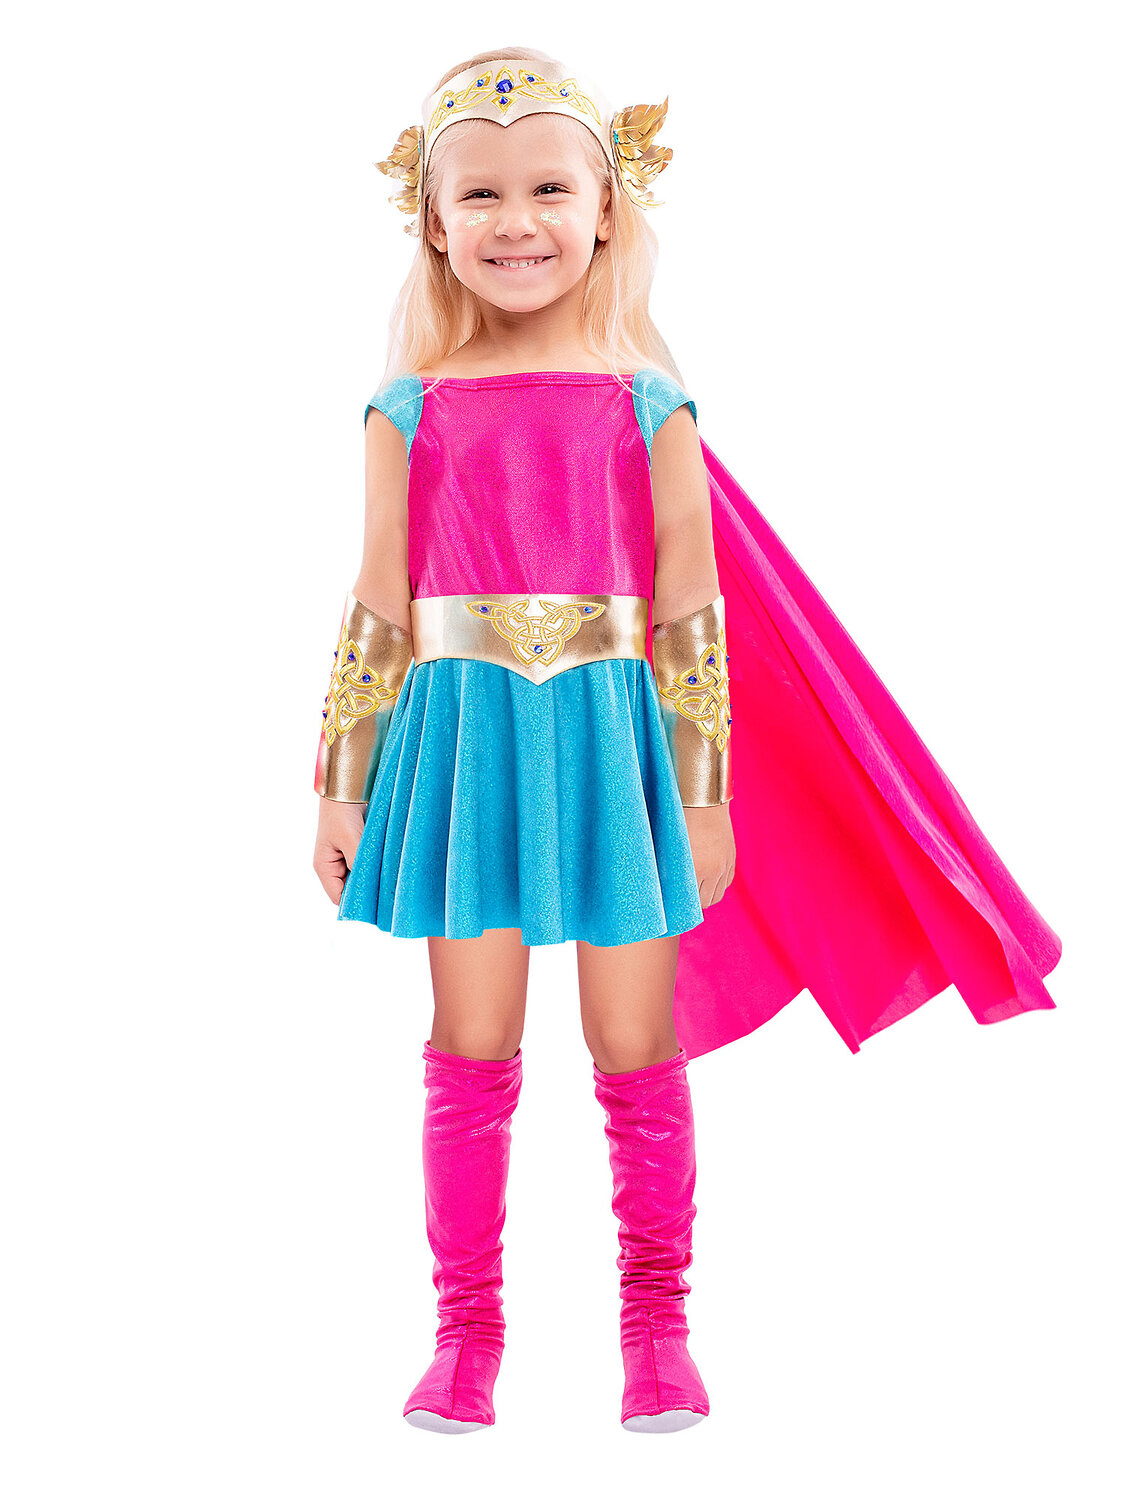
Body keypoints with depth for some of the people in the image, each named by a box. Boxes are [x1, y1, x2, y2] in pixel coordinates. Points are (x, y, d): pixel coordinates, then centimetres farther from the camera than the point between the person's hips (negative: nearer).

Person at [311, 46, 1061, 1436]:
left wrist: (703, 795, -1)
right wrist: (343, 786, 5)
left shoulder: (651, 409, 1)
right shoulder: (409, 412, 3)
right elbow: (377, 613, 6)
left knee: (638, 1048, 5)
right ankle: (467, 1328, 18)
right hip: (464, 744, 1)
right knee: (470, 1051, 5)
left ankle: (655, 1321, 22)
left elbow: (692, 616, 1)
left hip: (615, 741, 0)